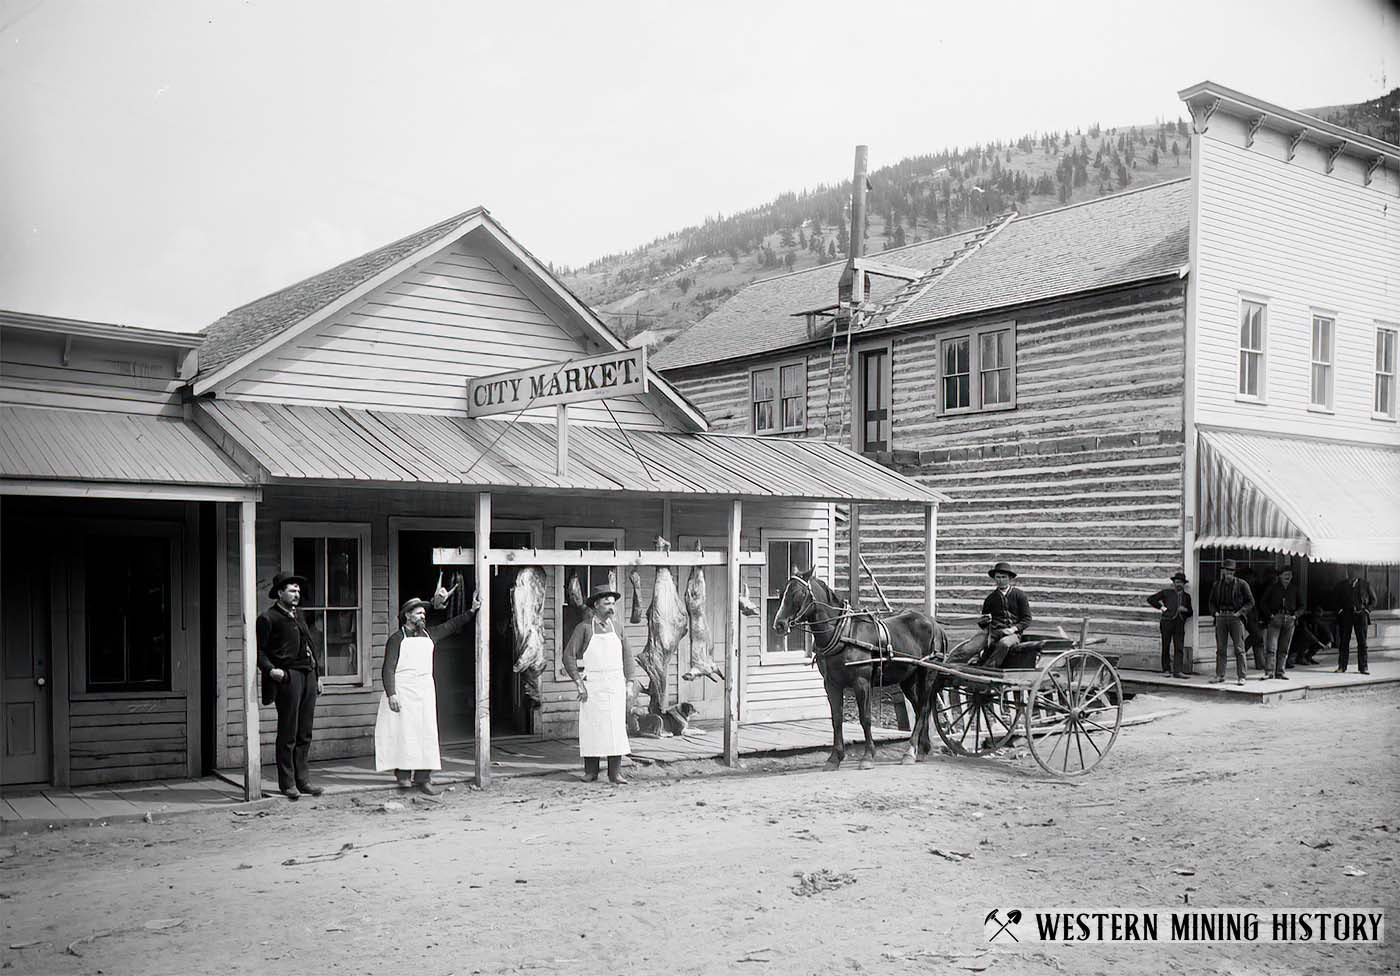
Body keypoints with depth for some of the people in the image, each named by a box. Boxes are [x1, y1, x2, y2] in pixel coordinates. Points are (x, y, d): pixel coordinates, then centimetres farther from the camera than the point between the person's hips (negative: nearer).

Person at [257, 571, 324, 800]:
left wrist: (317, 675, 21)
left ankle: (302, 779, 14)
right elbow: (259, 650, -5)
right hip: (288, 676, -7)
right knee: (288, 734, -4)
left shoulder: (298, 616, 23)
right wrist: (270, 669, -21)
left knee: (305, 733, 9)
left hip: (308, 675, 7)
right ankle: (287, 783, 2)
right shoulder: (268, 618, -1)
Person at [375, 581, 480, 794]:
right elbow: (388, 669, -7)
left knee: (427, 733, 0)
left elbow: (452, 625, 22)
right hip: (403, 690, -5)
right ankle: (403, 774, 2)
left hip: (425, 689, 5)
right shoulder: (396, 638, -1)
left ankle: (423, 778, 3)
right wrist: (391, 694, -16)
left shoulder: (429, 635, 15)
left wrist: (472, 610, 13)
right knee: (404, 732, -7)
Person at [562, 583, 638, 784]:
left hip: (615, 685, 3)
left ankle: (615, 773, 1)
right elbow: (569, 655, -4)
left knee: (616, 727, -2)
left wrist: (629, 684, 7)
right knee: (590, 727, 0)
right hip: (591, 685, -3)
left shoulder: (616, 627, 10)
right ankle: (590, 772, 9)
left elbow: (627, 656, 14)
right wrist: (579, 683, -9)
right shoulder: (584, 628, -2)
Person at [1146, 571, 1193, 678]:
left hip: (1180, 624, 2)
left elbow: (1190, 612, 23)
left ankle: (1178, 671, -9)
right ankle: (1166, 669, 11)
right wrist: (1162, 607, 0)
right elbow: (1150, 599, 7)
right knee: (1166, 647, 3)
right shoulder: (1166, 593, 8)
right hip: (1167, 622, -2)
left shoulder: (1186, 596, 18)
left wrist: (1185, 610, 1)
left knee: (1179, 648, -6)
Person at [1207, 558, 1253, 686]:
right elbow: (1212, 602, 19)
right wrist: (1215, 612, 0)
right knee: (1220, 648, 4)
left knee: (1239, 649, -3)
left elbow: (1250, 601, 2)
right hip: (1221, 617, 3)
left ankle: (1241, 677, 0)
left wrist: (1240, 612, -10)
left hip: (1236, 618, -3)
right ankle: (1220, 675, 9)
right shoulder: (1217, 585, 12)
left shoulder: (1241, 584, 0)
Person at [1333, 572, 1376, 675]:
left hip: (1361, 615, -1)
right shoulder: (1341, 585, 3)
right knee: (1344, 642, 0)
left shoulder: (1365, 585, 0)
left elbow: (1373, 600, 9)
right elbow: (1335, 599, 15)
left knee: (1362, 642, 0)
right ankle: (1342, 667, 4)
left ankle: (1363, 667, 5)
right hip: (1346, 616, 1)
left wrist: (1366, 610, -2)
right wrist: (1340, 609, 2)